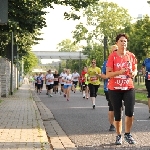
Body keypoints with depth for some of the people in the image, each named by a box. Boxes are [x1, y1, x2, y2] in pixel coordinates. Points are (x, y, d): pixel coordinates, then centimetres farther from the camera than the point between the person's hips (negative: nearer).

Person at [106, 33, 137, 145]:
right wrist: (119, 72, -24)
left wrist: (133, 73, -9)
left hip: (129, 88, 2)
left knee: (130, 112, -11)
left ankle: (128, 134, 11)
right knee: (117, 114, 5)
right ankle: (119, 136, 22)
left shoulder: (131, 56, 2)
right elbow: (108, 74, -9)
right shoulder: (112, 56, -7)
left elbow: (135, 70, 14)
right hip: (115, 89, -2)